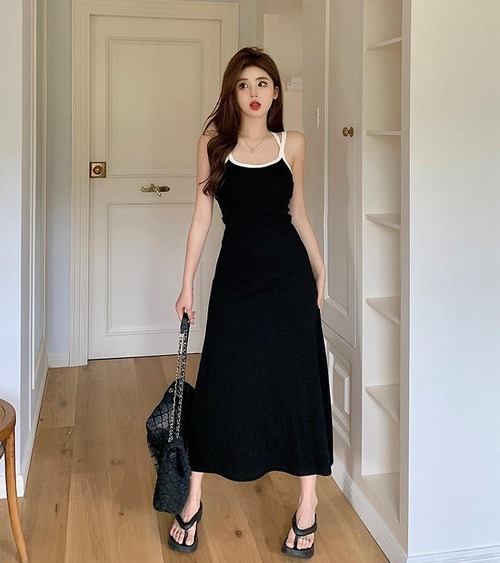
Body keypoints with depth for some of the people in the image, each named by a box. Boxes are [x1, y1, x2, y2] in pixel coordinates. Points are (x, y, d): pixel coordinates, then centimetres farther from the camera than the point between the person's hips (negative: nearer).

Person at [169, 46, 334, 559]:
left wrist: (320, 270, 10)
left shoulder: (292, 145, 4)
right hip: (236, 274, 0)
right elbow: (202, 215, 1)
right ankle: (193, 501, 19)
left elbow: (298, 213, 12)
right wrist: (187, 284, 0)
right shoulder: (213, 142, 1)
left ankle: (307, 504, 17)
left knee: (298, 379, 4)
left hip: (288, 273, 1)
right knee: (220, 382, 4)